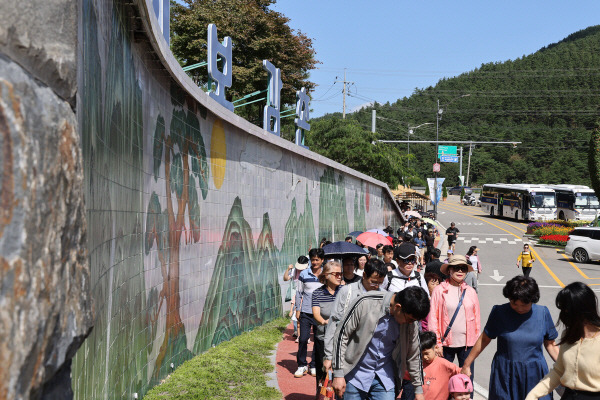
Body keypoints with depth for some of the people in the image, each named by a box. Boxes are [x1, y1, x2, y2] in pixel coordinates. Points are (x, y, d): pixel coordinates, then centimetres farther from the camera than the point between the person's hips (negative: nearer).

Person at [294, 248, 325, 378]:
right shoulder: (304, 274, 1)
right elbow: (299, 292, 7)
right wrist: (298, 309, 3)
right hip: (306, 312, -1)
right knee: (303, 339, -5)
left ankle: (314, 365, 18)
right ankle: (302, 365, 9)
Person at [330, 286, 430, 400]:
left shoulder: (411, 321, -5)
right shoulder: (366, 303, -18)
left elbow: (413, 355, 10)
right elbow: (341, 335, -11)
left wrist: (418, 390, 17)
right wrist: (338, 374, -12)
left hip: (385, 378, 3)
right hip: (354, 375, -3)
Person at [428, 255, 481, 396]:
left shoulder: (471, 292, 6)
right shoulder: (439, 290, -3)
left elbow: (477, 317, 12)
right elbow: (433, 317, -3)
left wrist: (477, 341, 8)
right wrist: (437, 342, -6)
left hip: (467, 342, 2)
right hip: (446, 342, -2)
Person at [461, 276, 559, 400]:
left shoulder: (542, 313, -2)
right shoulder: (500, 312, -6)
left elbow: (550, 344, 7)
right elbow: (484, 339, 3)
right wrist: (466, 364, 6)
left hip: (534, 375, 1)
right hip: (505, 375, -1)